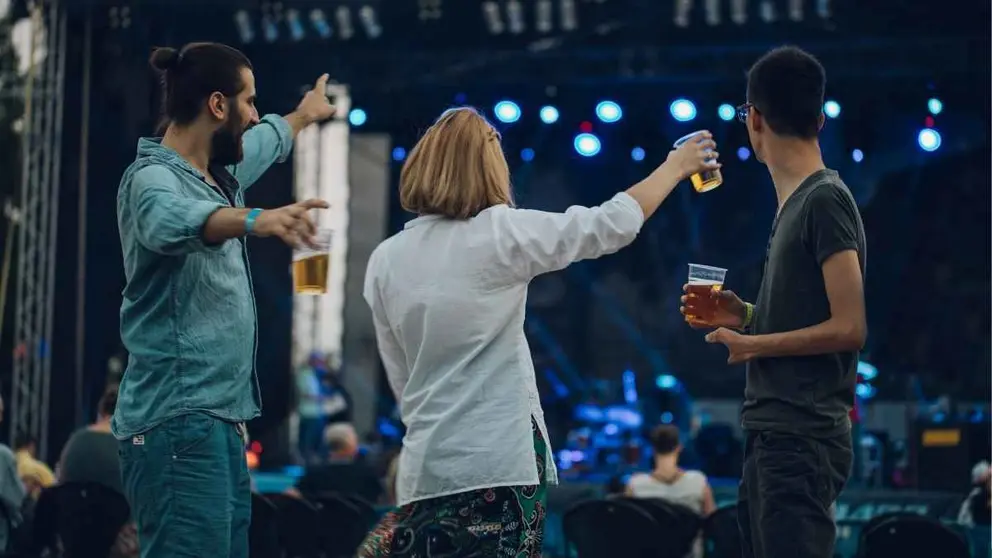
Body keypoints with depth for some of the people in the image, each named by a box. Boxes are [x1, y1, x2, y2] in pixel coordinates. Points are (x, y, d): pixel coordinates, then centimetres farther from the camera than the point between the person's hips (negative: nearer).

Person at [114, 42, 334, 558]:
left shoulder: (220, 172, 16)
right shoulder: (153, 178, -12)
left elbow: (265, 141, 40)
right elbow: (173, 221, -37)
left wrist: (305, 113, 58)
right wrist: (255, 220, -54)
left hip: (218, 418, 9)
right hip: (178, 422, -9)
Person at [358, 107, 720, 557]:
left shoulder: (385, 261, 6)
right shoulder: (498, 234, -7)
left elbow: (401, 379, 14)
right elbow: (613, 224, -1)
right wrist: (675, 167, 13)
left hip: (428, 465, 5)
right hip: (500, 462, -4)